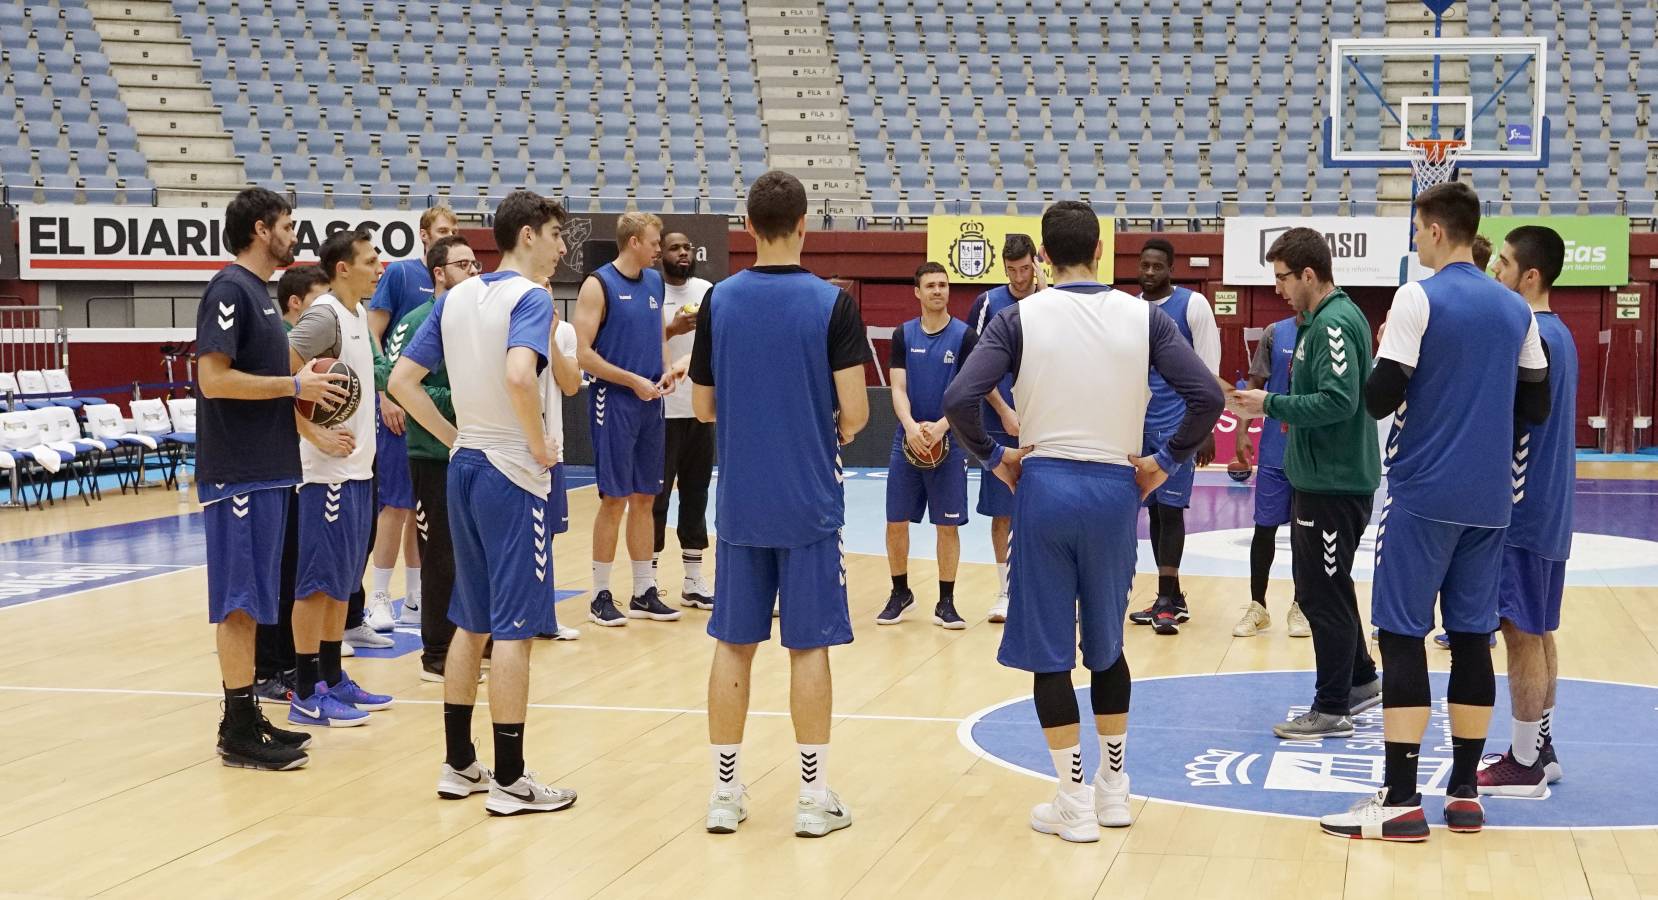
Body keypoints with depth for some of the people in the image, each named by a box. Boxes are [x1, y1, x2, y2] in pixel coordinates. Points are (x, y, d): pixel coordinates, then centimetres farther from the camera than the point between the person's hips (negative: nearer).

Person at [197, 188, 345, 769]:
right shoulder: (230, 289, -12)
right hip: (238, 472, -10)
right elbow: (214, 378, -21)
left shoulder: (258, 291, 16)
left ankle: (247, 718, 19)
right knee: (238, 601, -5)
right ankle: (239, 733, 0)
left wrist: (304, 388, 8)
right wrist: (295, 385, -15)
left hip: (266, 470, 10)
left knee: (250, 601, 13)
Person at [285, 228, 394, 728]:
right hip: (329, 473, -9)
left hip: (357, 468, 9)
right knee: (318, 583, -4)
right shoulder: (324, 315, -15)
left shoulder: (357, 314, 13)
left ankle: (333, 680, 23)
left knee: (343, 582, 14)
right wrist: (315, 436, -22)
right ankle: (307, 697, 2)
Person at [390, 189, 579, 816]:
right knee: (514, 628, -2)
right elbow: (519, 376, -31)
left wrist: (453, 436, 11)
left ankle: (458, 764, 21)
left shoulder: (456, 298, 9)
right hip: (513, 475, -8)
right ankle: (509, 780, 3)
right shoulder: (531, 298, -13)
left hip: (465, 467, 8)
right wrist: (540, 444, -17)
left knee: (471, 623, 15)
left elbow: (402, 379, 8)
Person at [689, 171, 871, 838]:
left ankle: (725, 792, 14)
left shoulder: (719, 301, 0)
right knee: (809, 645, 4)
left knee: (733, 643, 9)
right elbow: (854, 410, -12)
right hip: (810, 502, -3)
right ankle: (813, 795, 8)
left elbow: (702, 407, 6)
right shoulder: (831, 302, -9)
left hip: (739, 502, 3)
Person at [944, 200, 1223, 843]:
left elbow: (960, 399, -14)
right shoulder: (1142, 316, 0)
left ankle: (1074, 803, 8)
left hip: (1044, 485, -2)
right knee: (1106, 643, 19)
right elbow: (1207, 395, -7)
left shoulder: (1020, 318, -4)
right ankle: (1113, 789, 27)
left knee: (1049, 650, 5)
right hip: (1115, 488, 2)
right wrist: (1166, 462, 4)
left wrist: (993, 458, 0)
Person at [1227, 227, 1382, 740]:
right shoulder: (1324, 319, 12)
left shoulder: (1334, 325, -18)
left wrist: (1272, 404, -20)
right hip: (1322, 477, 10)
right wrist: (1276, 404, 9)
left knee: (1324, 594, -2)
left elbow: (1339, 401, -27)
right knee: (1320, 587, 19)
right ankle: (1361, 682, 31)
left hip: (1334, 482, -10)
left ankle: (1332, 709, 7)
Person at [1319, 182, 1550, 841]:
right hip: (1489, 499, 6)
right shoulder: (1516, 310, 9)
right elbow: (1535, 407, 12)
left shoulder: (1419, 299, -9)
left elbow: (1381, 399, -14)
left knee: (1403, 635, -3)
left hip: (1424, 495, -6)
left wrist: (1381, 357, 6)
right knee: (1471, 635, 9)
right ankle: (1465, 794, 12)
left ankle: (1400, 800, -6)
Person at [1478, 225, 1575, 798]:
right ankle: (1541, 749, 22)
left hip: (1522, 509, -10)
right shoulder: (1557, 333, 13)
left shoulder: (1528, 336, -18)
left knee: (1522, 633, -4)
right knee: (1539, 632, 14)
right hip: (1548, 508, 10)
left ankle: (1524, 765, 2)